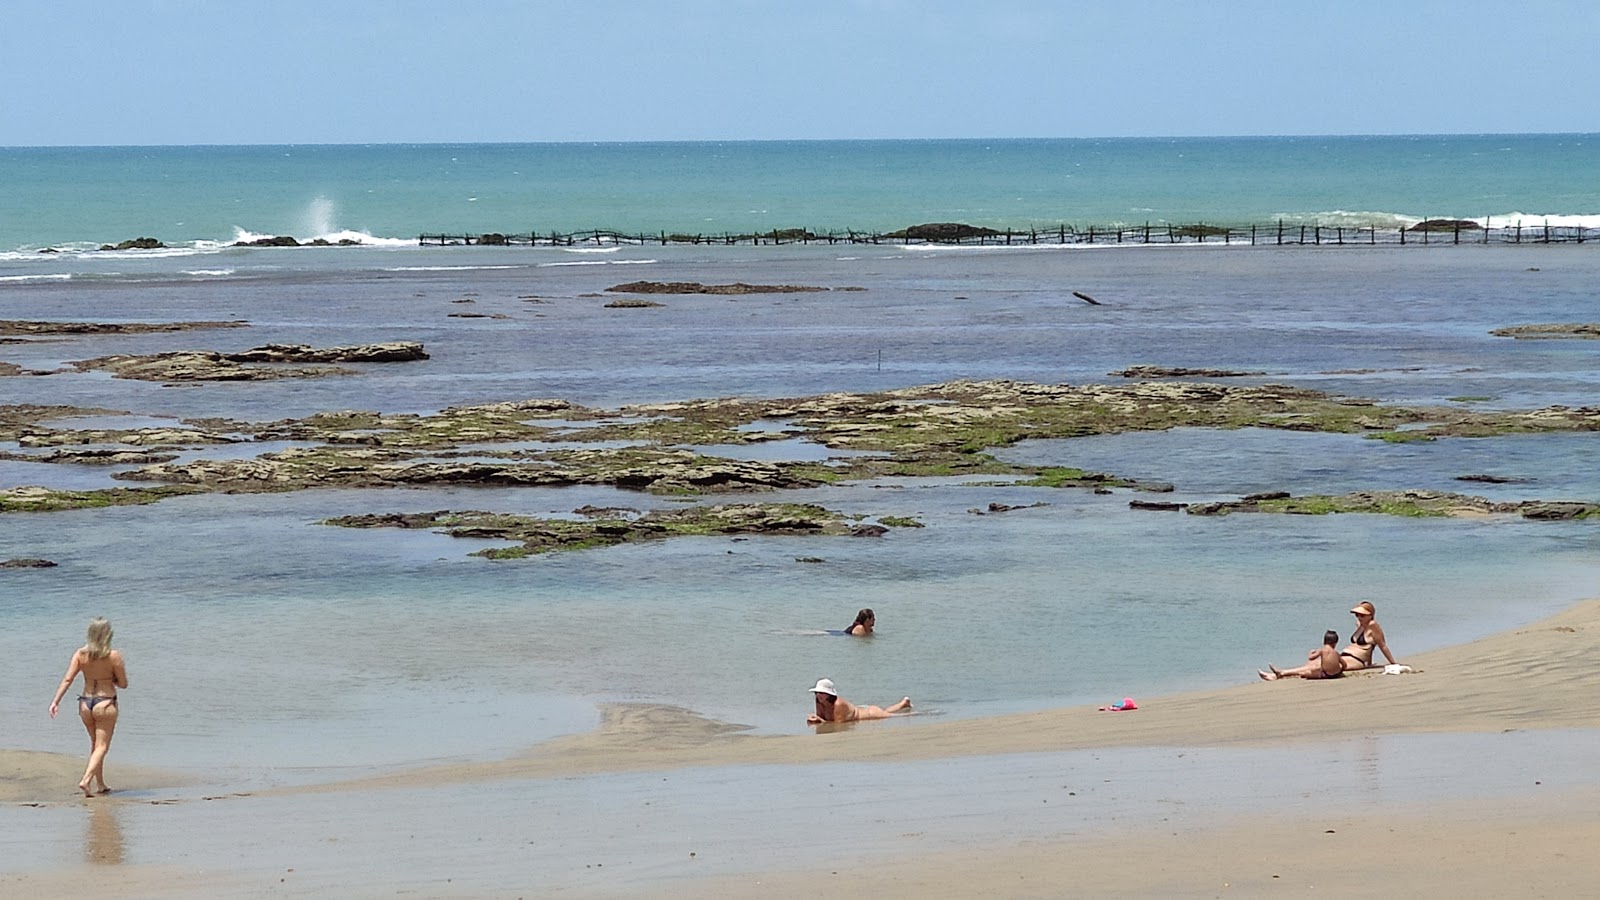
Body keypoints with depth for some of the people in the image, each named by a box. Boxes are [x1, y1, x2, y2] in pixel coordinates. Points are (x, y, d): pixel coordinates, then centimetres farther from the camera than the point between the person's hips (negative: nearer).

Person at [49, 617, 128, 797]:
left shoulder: (80, 654, -2)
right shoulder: (114, 656, -11)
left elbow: (67, 679, -7)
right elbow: (123, 684, -5)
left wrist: (56, 701, -7)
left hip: (85, 703, 5)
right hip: (105, 704, -5)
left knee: (95, 744, 21)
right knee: (101, 746, -1)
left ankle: (100, 784, 27)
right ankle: (86, 780, -21)